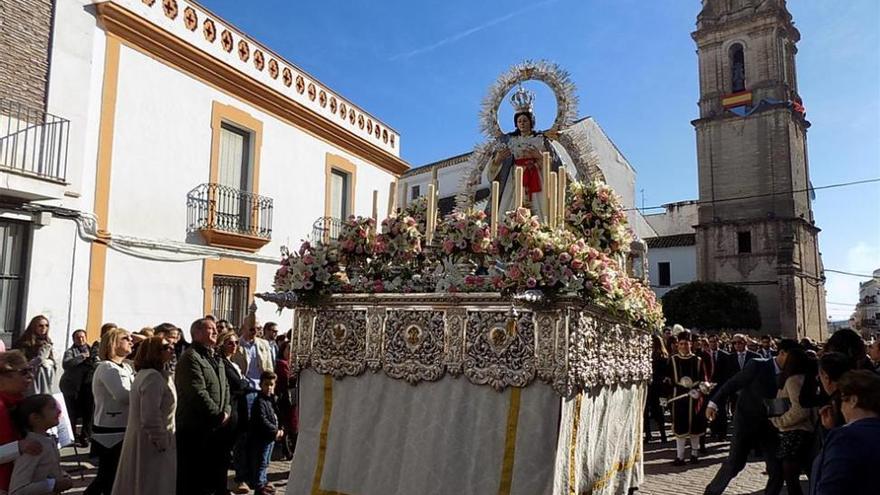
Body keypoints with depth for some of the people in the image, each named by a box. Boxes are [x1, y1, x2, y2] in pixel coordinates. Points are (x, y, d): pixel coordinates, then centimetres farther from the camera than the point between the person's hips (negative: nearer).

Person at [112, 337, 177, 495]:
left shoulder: (144, 374, 12)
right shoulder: (153, 377, -22)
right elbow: (150, 418, -27)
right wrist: (163, 444, -19)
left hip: (143, 440, 10)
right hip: (151, 443, -10)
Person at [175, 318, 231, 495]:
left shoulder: (215, 358, 15)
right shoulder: (190, 357, -15)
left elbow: (225, 387, 16)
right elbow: (198, 393, -22)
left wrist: (226, 411, -1)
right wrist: (218, 415, -15)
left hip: (215, 428, 9)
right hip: (194, 429, -9)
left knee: (215, 474, 16)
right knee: (192, 479, 2)